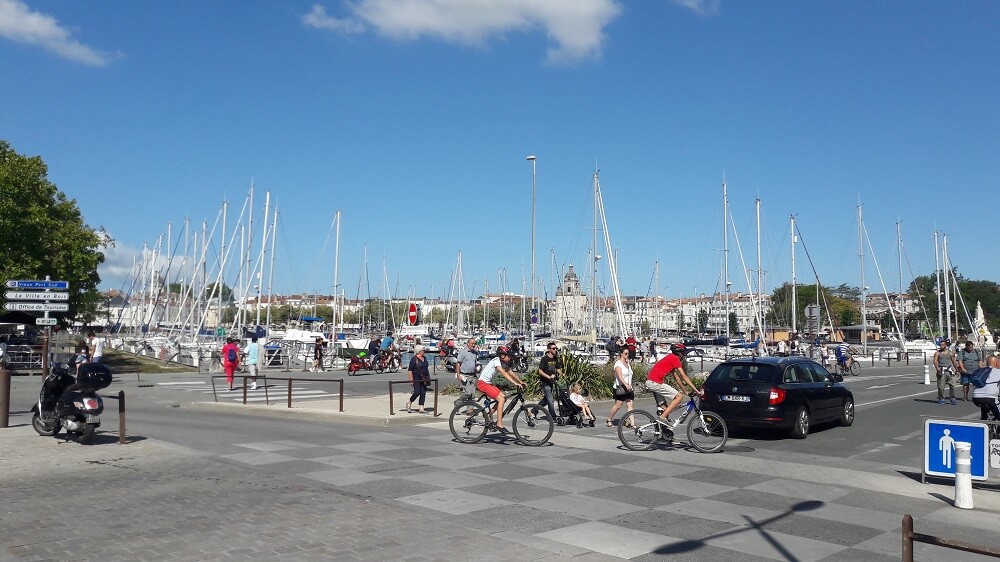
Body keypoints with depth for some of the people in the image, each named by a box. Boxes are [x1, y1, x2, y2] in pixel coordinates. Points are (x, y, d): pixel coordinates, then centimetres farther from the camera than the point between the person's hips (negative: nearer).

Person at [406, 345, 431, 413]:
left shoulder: (424, 358, 12)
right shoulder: (414, 359, -10)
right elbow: (410, 370, -11)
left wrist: (428, 378, 18)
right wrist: (411, 379, -16)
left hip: (424, 379, 7)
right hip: (416, 379, -7)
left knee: (423, 393, 2)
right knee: (417, 392, -12)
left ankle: (421, 408, 4)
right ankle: (409, 403, 12)